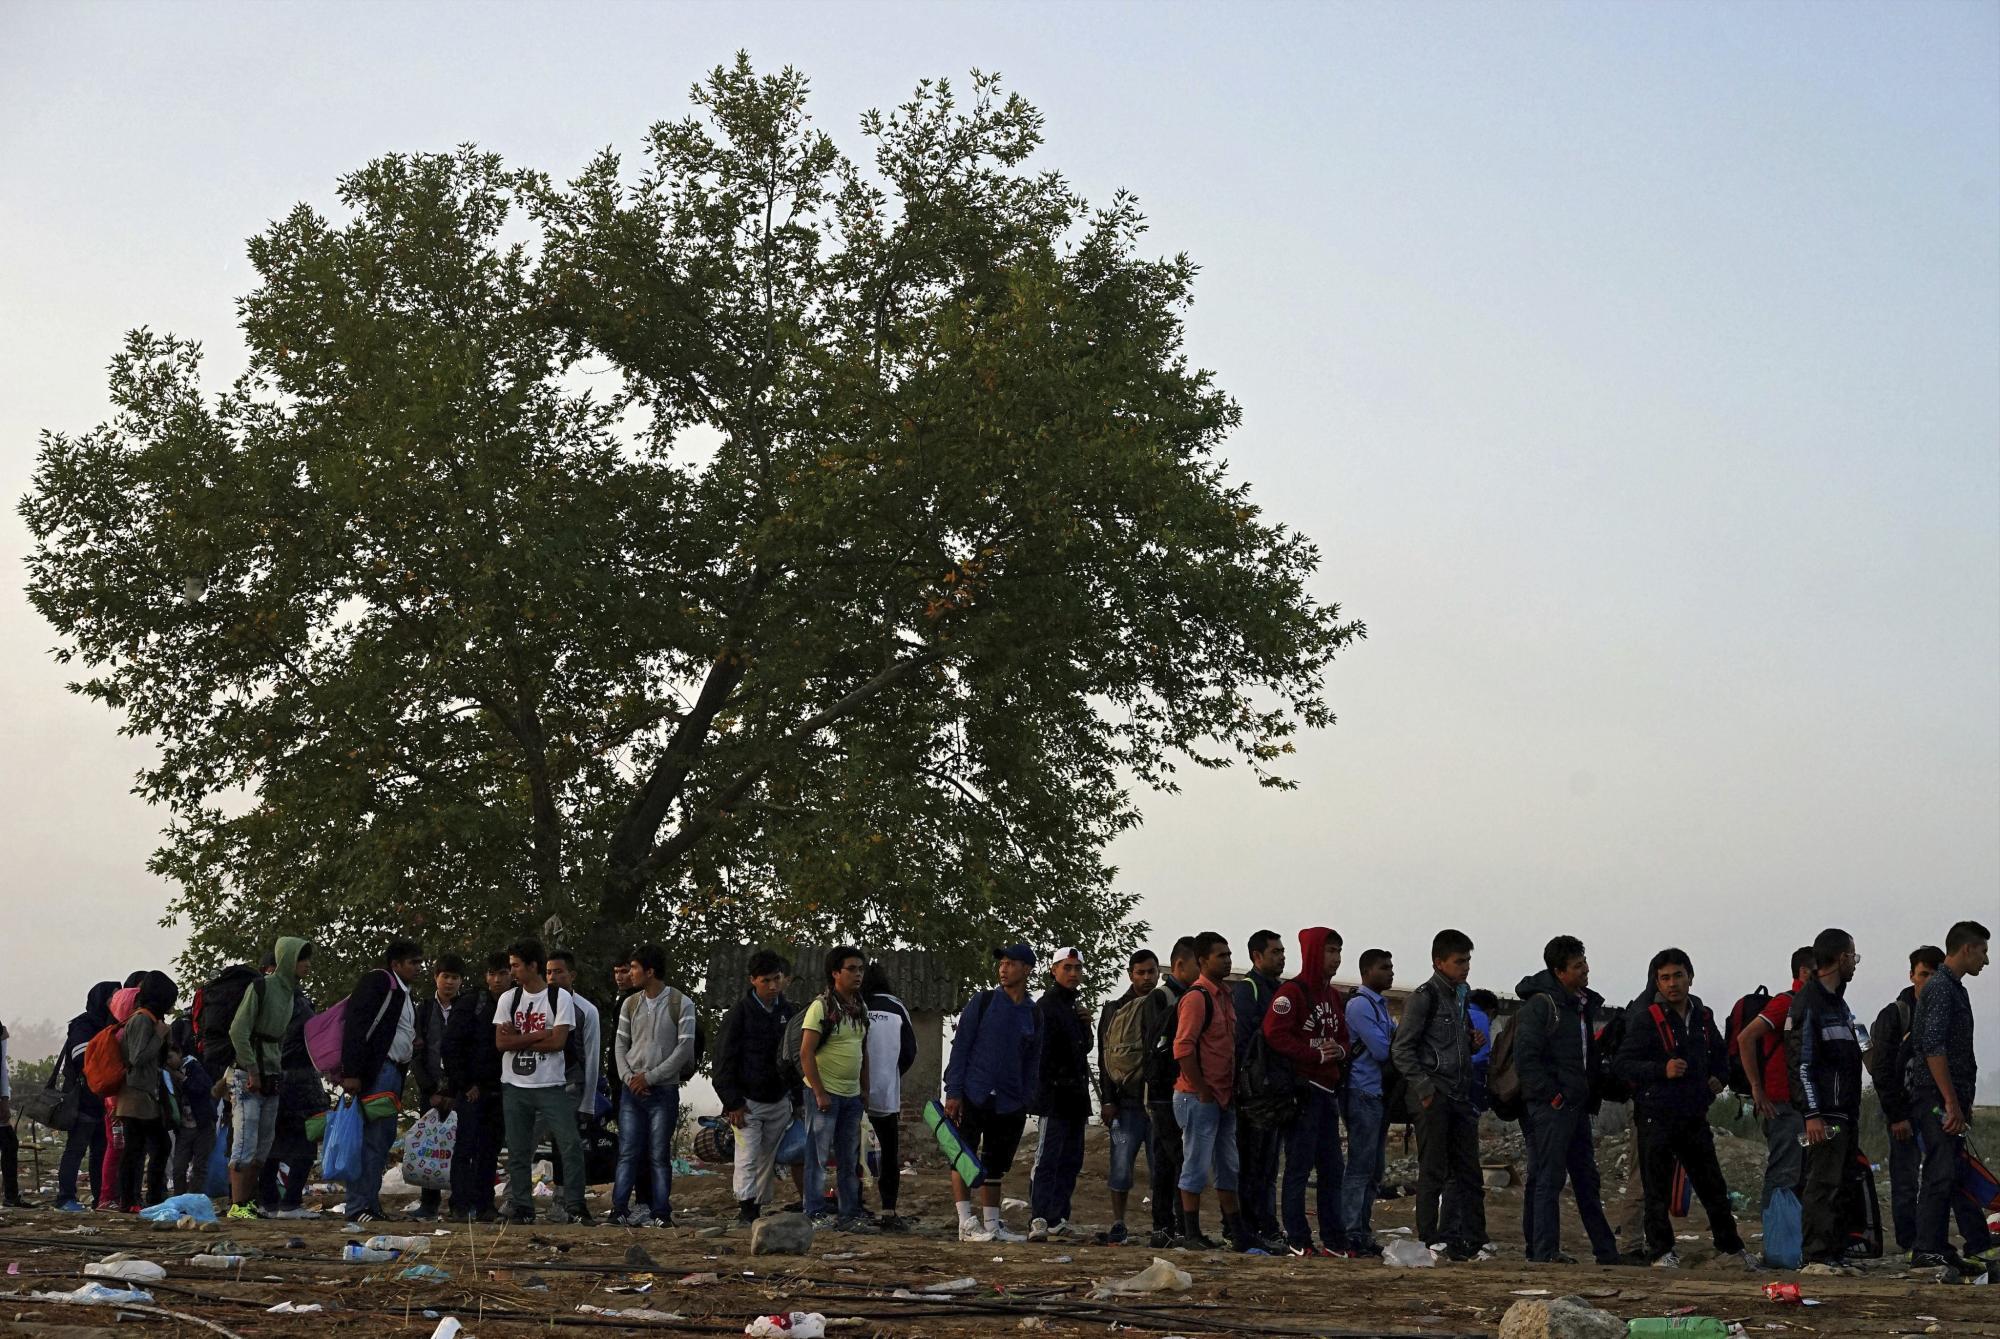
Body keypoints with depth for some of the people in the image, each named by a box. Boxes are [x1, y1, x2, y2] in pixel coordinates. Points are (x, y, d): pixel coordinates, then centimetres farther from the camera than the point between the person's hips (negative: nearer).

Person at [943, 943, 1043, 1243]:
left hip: (1009, 1104, 4)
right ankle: (966, 1223, -4)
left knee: (996, 1166, 10)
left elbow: (1032, 1062, 14)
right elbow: (960, 1047, -5)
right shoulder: (982, 1002, -2)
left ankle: (991, 1224, 17)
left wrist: (1024, 1102, 6)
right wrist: (953, 1092, -12)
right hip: (972, 1096, -4)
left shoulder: (1033, 1014, 10)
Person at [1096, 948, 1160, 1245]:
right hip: (1127, 1101, 0)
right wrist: (1107, 1100, -2)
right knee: (1121, 1164, 0)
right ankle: (1118, 1226, 7)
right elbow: (1105, 1058, 6)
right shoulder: (1115, 1009, 9)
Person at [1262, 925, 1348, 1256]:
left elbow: (1345, 1039, 23)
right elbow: (1275, 1034, -19)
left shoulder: (1334, 996, 18)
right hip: (1303, 1089, -8)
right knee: (1300, 1164, -5)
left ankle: (1334, 1238, 16)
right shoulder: (1292, 992, -9)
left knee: (1332, 1168, 10)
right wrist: (1317, 1055, -16)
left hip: (1329, 1089, 8)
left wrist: (1340, 1050, -2)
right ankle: (1297, 1239, 0)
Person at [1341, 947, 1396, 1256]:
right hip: (1363, 1095, -10)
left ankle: (1363, 1233, 16)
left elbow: (1391, 1042, 18)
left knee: (1373, 1171, 11)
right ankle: (1351, 1235, -7)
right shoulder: (1359, 1004, -11)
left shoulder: (1380, 1005, 20)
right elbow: (1382, 1050, -16)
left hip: (1380, 1095, 10)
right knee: (1360, 1168, -8)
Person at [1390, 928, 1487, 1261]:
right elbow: (1402, 1048, -11)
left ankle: (1472, 1241, 15)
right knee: (1434, 1172, -4)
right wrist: (1424, 1088, -17)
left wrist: (1474, 1044, 6)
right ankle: (1430, 1243, 1)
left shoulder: (1459, 996, 17)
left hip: (1460, 1096, 8)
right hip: (1434, 1097, -8)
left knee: (1468, 1172, 9)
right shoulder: (1424, 997, -8)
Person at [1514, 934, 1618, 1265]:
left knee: (1587, 1179, 12)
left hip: (1577, 1106, 9)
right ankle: (1545, 1252, -4)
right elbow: (1526, 1056, -18)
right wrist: (1552, 1095, -18)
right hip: (1550, 1107, -9)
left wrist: (1590, 1098, 16)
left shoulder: (1581, 1005, 17)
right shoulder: (1540, 1004, -11)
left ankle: (1607, 1252, 17)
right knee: (1548, 1179, -7)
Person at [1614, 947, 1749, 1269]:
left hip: (1694, 1115, 5)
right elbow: (1625, 1064, -10)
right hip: (1656, 1116, -5)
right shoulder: (1645, 1018, -7)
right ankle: (1661, 1252, 6)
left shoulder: (1702, 1016, 12)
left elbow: (1719, 1055, 29)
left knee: (1713, 1185, 12)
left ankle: (1730, 1247, 24)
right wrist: (1662, 1070, -23)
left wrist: (1717, 1077, 9)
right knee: (1657, 1188, -2)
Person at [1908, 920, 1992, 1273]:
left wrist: (1962, 1103, 25)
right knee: (1941, 1174, -14)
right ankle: (1927, 1251, -15)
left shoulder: (1954, 988, 21)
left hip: (1950, 1098, 10)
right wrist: (1952, 1103, -22)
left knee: (1945, 1176, 11)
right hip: (1936, 1097, -10)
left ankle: (1938, 1248, 14)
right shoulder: (1940, 988, -12)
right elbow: (1933, 1048, -21)